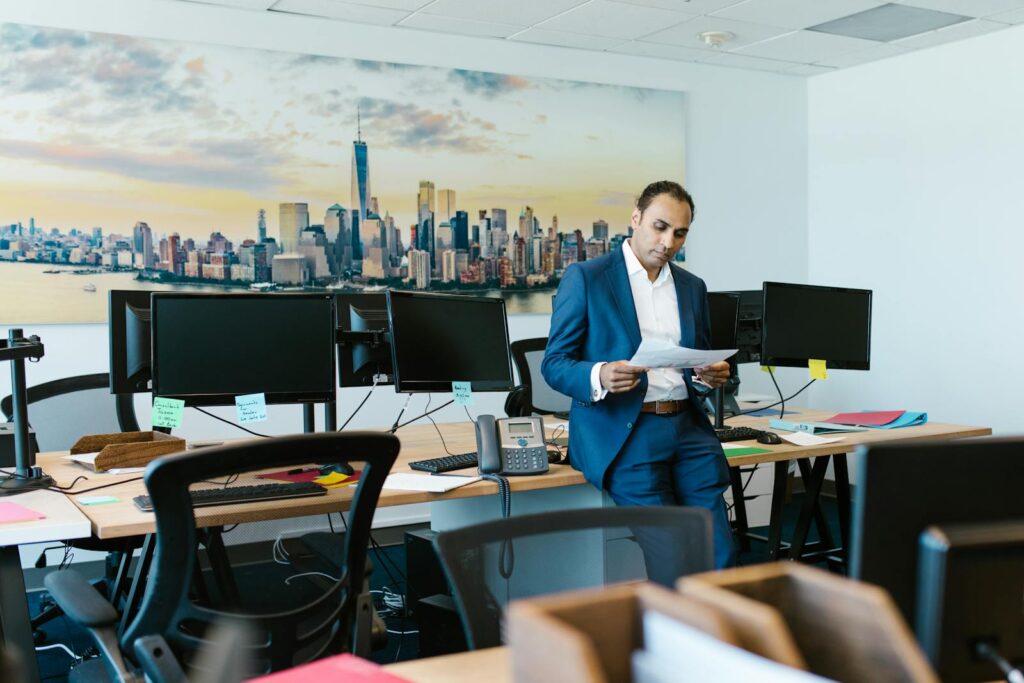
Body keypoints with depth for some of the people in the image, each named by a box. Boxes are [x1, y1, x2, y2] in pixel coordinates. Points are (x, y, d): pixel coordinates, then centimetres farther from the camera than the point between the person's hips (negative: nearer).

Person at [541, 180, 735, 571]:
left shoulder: (693, 287, 16)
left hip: (687, 426, 5)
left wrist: (714, 375, -1)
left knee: (719, 557, -7)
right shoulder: (585, 278, 0)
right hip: (622, 431, -5)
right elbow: (554, 364, -2)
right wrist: (599, 377, -24)